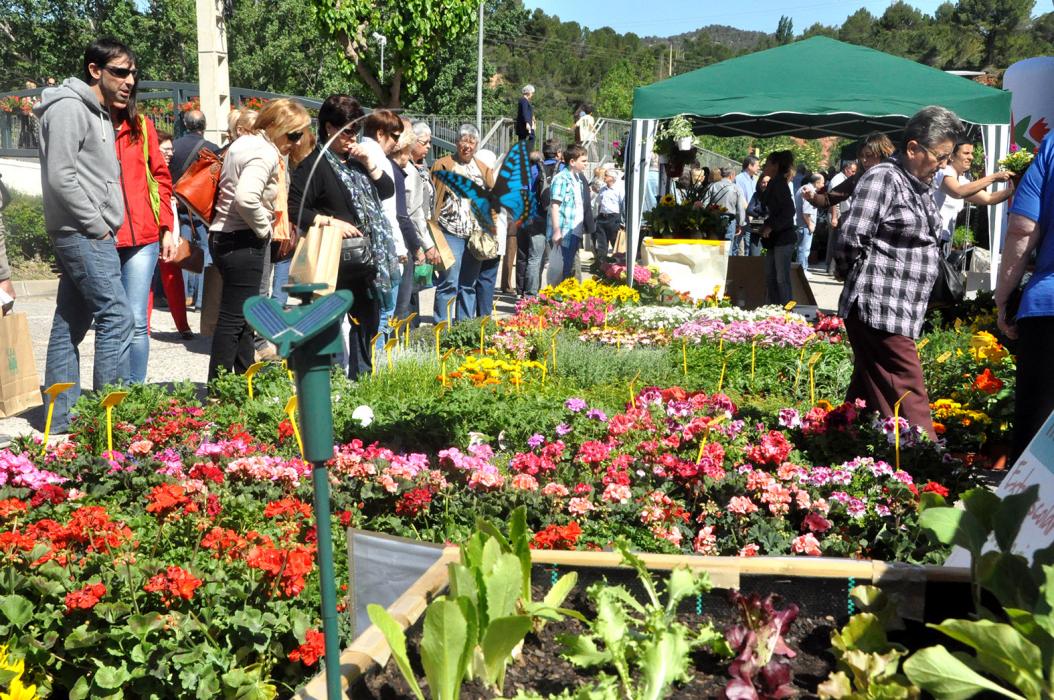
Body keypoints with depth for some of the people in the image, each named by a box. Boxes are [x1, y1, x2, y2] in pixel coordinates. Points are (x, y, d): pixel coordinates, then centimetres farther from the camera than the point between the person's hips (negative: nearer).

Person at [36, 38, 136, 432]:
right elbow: (60, 178, -17)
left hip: (89, 235, 9)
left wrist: (104, 228, 12)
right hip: (83, 234, -9)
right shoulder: (68, 108, -9)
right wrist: (97, 227, -15)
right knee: (117, 315, -13)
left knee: (70, 325, 9)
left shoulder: (99, 114, 20)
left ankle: (61, 417, 14)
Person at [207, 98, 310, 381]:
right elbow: (246, 197, -31)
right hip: (242, 242, -11)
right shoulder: (265, 153, -16)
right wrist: (266, 229, -15)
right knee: (233, 318, -6)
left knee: (243, 317, 17)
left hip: (226, 238, 11)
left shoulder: (245, 143, 17)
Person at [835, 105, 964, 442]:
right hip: (879, 310, -9)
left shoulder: (921, 186, 17)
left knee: (866, 392, 15)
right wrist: (858, 279, 1)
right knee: (909, 401, -8)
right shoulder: (883, 178, -12)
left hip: (903, 312, 9)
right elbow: (852, 240, -17)